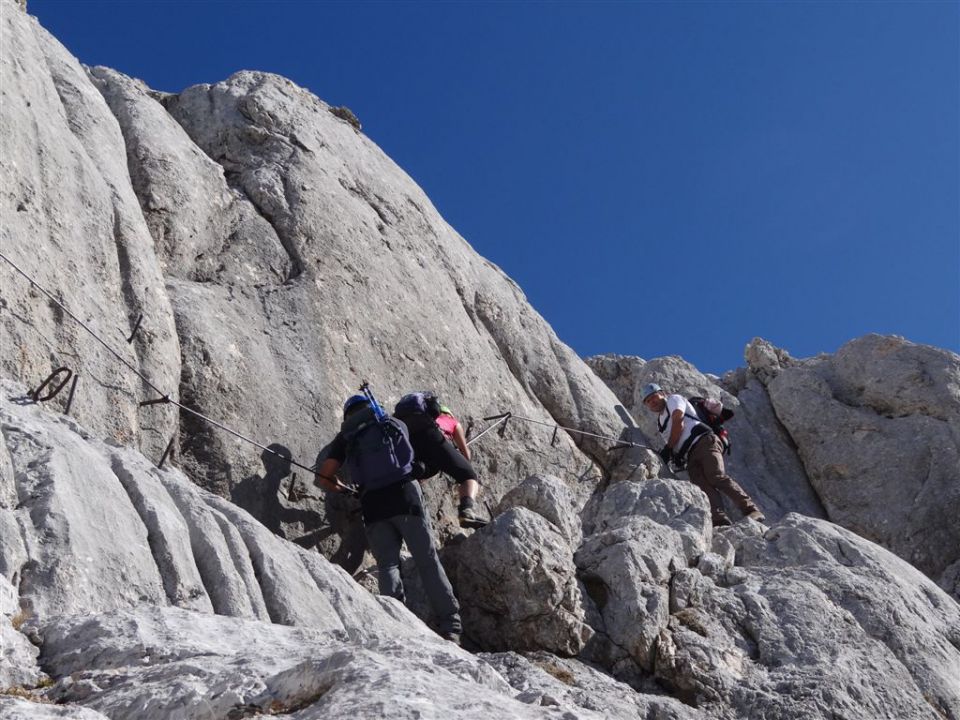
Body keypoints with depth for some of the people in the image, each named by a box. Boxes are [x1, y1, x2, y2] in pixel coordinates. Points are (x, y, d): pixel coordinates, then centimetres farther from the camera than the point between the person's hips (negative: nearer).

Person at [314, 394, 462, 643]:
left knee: (387, 564, 7)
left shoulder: (345, 438, 15)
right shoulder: (396, 425, 19)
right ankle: (450, 624, -1)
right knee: (427, 560, 2)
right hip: (404, 494, 0)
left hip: (373, 504, 0)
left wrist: (345, 490, 25)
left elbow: (323, 477, 8)